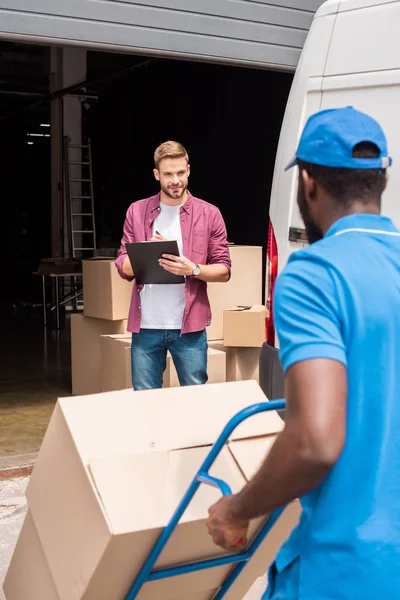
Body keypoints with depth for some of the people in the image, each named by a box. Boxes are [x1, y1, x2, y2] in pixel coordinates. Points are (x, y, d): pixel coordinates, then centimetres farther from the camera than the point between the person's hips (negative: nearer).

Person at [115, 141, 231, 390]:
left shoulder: (209, 213, 1)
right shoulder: (137, 211, 5)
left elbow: (224, 270, 1)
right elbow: (123, 267, 4)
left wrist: (193, 269, -18)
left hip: (190, 326, -1)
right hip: (146, 325, 1)